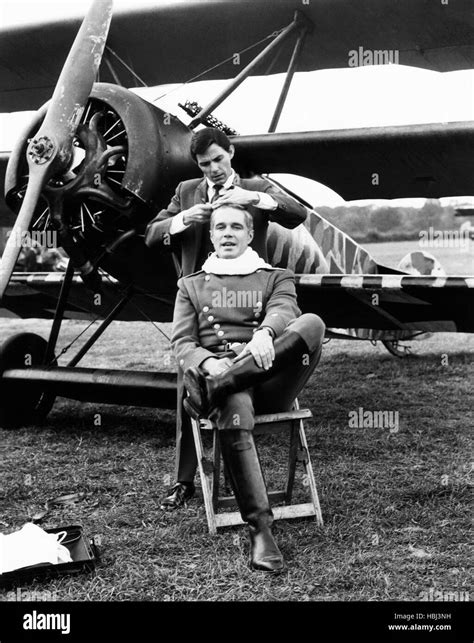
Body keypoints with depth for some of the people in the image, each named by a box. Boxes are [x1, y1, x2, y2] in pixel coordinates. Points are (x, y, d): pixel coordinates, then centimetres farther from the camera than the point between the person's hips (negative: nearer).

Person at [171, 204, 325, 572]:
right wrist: (207, 363, -13)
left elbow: (284, 310, -1)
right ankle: (260, 528, -36)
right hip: (214, 372, 0)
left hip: (270, 380, 1)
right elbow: (182, 342, 13)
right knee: (235, 414, -38)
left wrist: (265, 333, -27)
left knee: (312, 324, -30)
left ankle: (214, 388, -36)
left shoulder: (276, 278, 23)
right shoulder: (191, 286, 26)